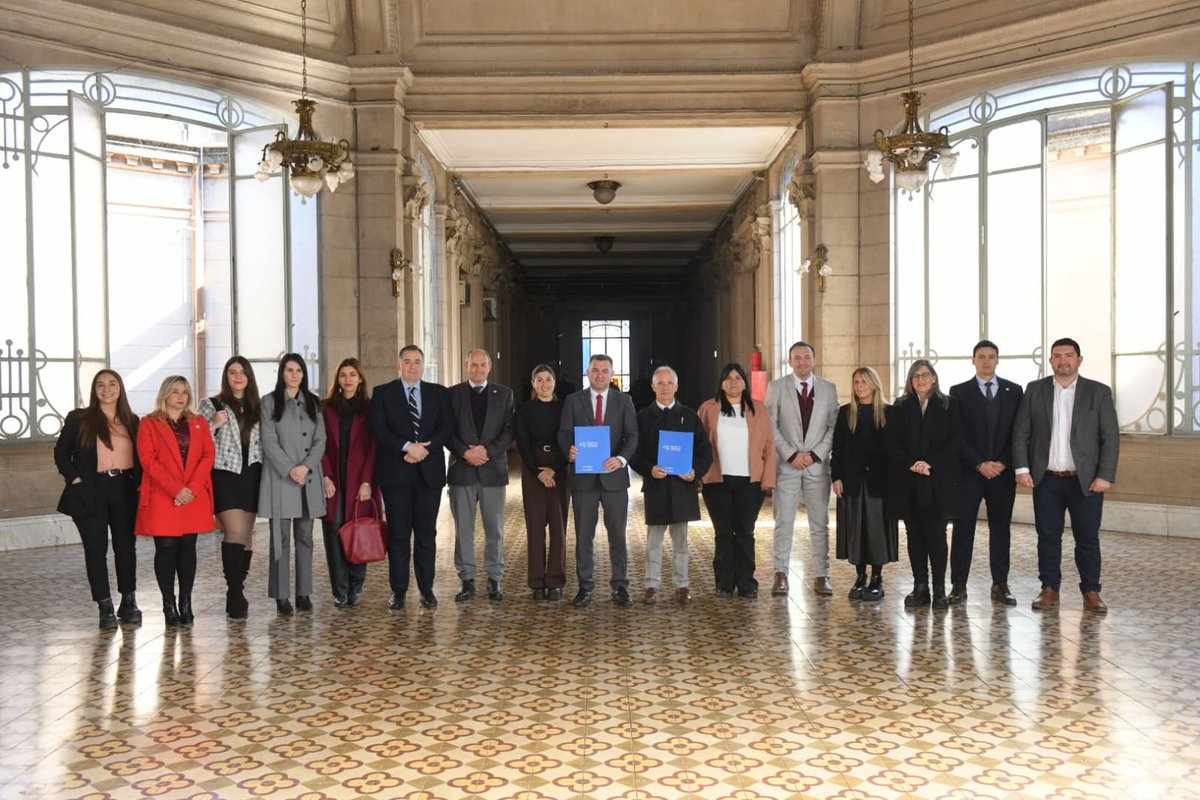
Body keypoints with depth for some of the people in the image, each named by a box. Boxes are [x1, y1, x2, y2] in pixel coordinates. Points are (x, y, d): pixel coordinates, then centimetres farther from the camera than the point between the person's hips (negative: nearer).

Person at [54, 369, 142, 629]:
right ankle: (106, 609, 5)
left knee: (126, 547, 7)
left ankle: (129, 603, 18)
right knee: (96, 549, 0)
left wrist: (138, 482, 0)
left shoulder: (132, 421, 9)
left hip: (124, 491, 3)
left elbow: (140, 457, 13)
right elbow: (61, 454, 3)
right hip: (91, 493, -2)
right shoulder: (79, 419, 1)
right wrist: (75, 479, -8)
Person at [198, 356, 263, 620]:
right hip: (224, 475, -4)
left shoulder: (257, 407, 15)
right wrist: (213, 425, -15)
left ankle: (237, 591, 14)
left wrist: (265, 474, 8)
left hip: (251, 476, 4)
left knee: (247, 534, 5)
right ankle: (235, 593, -9)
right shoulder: (211, 405, 4)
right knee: (235, 532, -15)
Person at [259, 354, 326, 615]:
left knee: (305, 537, 6)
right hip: (280, 478, -3)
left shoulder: (313, 403, 13)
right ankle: (281, 596, 3)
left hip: (309, 479, 3)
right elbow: (269, 442, -5)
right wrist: (290, 470, -14)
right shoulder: (269, 402, 3)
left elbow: (320, 440, 6)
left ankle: (304, 593, 11)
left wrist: (306, 466, -9)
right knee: (281, 538, -2)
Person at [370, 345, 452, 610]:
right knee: (398, 534, 2)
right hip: (395, 473, -1)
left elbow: (447, 427, 3)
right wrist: (407, 447, -17)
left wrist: (425, 448, -13)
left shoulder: (438, 393, 11)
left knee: (427, 533, 5)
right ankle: (398, 591, 10)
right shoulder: (383, 393, 5)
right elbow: (378, 430, -6)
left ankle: (426, 589, 13)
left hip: (429, 472, 2)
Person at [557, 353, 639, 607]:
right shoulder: (573, 401, 6)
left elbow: (632, 435, -1)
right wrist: (569, 449, -22)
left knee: (618, 535, 6)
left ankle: (620, 586, 16)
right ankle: (585, 587, 15)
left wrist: (621, 458, -20)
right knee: (583, 536, 6)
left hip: (614, 476, 0)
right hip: (583, 477, 0)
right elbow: (564, 432, 1)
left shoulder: (624, 401, 6)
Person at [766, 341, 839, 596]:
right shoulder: (776, 387, 3)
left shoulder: (828, 389, 8)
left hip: (818, 464, 2)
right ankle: (781, 574, 6)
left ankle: (821, 576, 9)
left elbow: (834, 427, 5)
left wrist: (815, 454, -7)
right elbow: (770, 426, -1)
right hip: (786, 465, -1)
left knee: (820, 524, 4)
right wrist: (791, 455, -9)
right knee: (783, 523, -1)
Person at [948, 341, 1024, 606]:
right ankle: (958, 585, 3)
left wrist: (1004, 463, -7)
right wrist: (979, 464, -11)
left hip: (1003, 471, 2)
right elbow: (957, 435, -3)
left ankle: (1000, 586, 11)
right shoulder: (959, 392, 3)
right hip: (969, 472, -2)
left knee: (1001, 529, 6)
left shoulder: (1014, 391, 8)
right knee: (963, 529, -1)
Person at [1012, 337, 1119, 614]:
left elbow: (1110, 437, -1)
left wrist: (1105, 476, -9)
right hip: (1046, 479, 1)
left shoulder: (1099, 392, 2)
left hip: (1086, 480, -1)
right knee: (1048, 537, 6)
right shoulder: (1035, 390, 5)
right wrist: (1022, 468, -6)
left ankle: (1091, 592, 15)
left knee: (1088, 538, 4)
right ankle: (1049, 590, 16)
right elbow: (1020, 432, 4)